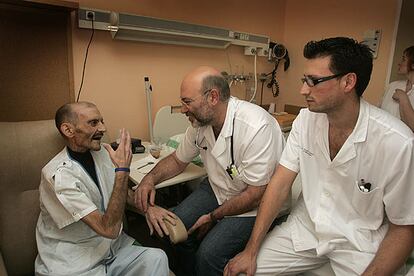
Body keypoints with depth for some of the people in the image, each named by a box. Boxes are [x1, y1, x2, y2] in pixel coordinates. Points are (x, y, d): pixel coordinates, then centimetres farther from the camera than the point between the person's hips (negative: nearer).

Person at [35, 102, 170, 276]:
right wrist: (122, 169, -28)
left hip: (108, 246, 6)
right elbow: (109, 229, -27)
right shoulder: (59, 176, -23)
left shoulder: (101, 152, -1)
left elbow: (124, 193, 11)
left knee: (156, 258, -20)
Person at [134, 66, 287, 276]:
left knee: (209, 254, -20)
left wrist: (213, 217, -13)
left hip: (254, 205, -6)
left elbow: (255, 195, -24)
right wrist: (151, 178, -10)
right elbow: (178, 159, 8)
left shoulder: (257, 128, -31)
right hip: (217, 189, 7)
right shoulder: (200, 121, -8)